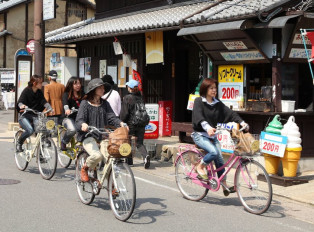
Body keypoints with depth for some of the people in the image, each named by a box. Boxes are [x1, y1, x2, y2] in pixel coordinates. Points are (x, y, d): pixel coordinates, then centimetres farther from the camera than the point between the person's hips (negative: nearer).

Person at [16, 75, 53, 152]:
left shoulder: (39, 92, 7)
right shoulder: (26, 91, -8)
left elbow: (44, 101, -3)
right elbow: (19, 102, -18)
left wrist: (50, 108, -22)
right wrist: (22, 105, -42)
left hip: (35, 116, 5)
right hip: (25, 116, -5)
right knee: (30, 130, -30)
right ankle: (19, 143, -1)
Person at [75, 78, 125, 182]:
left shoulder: (104, 103, 15)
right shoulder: (85, 103, 0)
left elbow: (111, 117, 6)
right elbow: (78, 120, -7)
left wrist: (120, 123, -16)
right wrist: (83, 124, -31)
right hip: (88, 136, -5)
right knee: (97, 155, -31)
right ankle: (84, 169, 2)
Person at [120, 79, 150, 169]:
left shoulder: (127, 98, -12)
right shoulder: (140, 97, 4)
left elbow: (124, 113, -12)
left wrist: (121, 122, 1)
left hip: (130, 124, -4)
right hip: (141, 124, 4)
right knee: (139, 143, 8)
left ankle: (129, 161, 21)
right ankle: (146, 155, -18)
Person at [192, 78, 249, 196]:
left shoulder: (218, 104, 8)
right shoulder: (199, 101, -7)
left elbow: (230, 113, -1)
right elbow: (198, 117, -24)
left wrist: (242, 122, -17)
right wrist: (207, 127, -42)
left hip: (212, 135, 5)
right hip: (200, 134, -5)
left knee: (220, 158, -4)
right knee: (214, 152, -27)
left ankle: (224, 185, 2)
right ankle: (200, 167, -2)